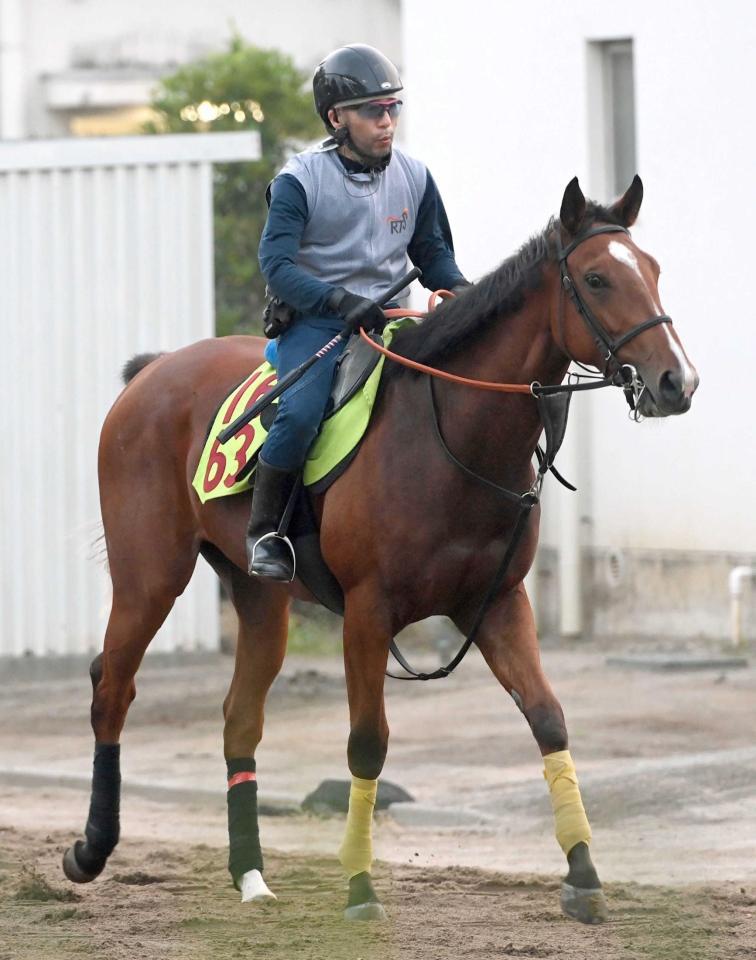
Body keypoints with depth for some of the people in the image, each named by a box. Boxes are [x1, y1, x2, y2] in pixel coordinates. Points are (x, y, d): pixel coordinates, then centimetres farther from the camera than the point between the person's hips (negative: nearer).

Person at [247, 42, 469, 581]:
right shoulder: (300, 181, -8)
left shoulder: (414, 177, 6)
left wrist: (458, 289, -5)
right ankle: (264, 532, -14)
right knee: (300, 414, -30)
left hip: (386, 315, 5)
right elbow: (277, 265, -16)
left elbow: (433, 253, 17)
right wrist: (340, 301, -30)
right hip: (316, 319, -5)